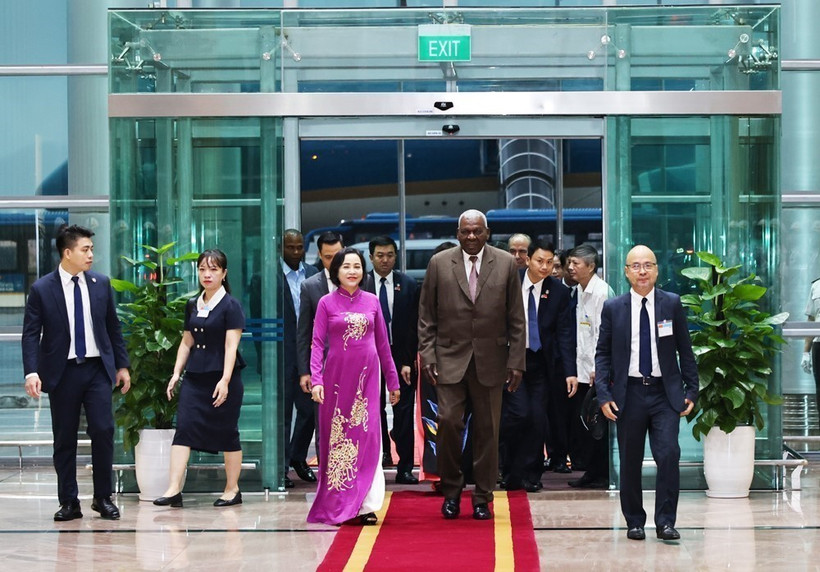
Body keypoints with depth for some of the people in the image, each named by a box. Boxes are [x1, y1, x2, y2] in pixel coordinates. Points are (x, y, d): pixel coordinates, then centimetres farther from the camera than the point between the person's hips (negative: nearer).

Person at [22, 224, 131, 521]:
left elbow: (113, 327, 13)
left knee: (103, 430, -7)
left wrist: (122, 365, 11)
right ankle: (69, 503, 13)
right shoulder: (42, 289, -3)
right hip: (62, 372, -2)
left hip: (97, 368, 2)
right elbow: (31, 334, -5)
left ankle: (103, 498, 7)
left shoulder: (101, 284, 6)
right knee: (64, 439, 4)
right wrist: (32, 372, -17)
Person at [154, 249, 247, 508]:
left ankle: (232, 489, 15)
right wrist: (176, 373, 9)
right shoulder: (192, 305, 12)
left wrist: (225, 380, -20)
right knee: (183, 428, -6)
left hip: (222, 377, -5)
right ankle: (174, 489, -10)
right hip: (195, 377, 5)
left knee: (226, 433, 3)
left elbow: (231, 345, -12)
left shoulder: (230, 305, -6)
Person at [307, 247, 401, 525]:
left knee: (368, 437, -5)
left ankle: (365, 506, -5)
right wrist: (316, 380, -14)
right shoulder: (326, 303, 2)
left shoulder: (372, 301, 8)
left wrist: (393, 380, 11)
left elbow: (382, 343, 11)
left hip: (366, 377, 1)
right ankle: (335, 505, 11)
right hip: (337, 377, -1)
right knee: (337, 438, 4)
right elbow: (317, 344, -2)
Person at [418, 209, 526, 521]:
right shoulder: (439, 263, 3)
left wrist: (516, 361, 0)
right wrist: (427, 355, -3)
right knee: (448, 421, -10)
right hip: (450, 358, 0)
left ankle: (483, 498, 14)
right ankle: (451, 490, 8)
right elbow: (426, 316, 5)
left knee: (487, 430, 3)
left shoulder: (506, 264, 3)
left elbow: (516, 318, 4)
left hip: (490, 361, 1)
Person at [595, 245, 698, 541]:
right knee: (630, 461, 6)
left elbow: (685, 350, 8)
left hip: (665, 393, 0)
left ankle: (665, 522, -3)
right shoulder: (613, 308, 4)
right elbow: (602, 353, 6)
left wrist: (691, 390, 3)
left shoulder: (672, 303, 4)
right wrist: (604, 394, -4)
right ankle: (634, 522, 18)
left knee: (669, 454, -12)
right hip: (629, 393, 1)